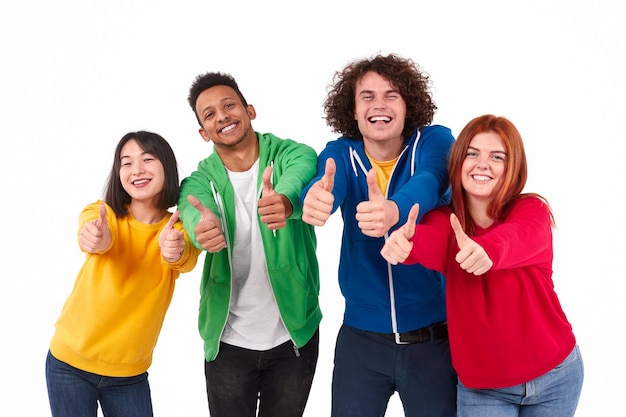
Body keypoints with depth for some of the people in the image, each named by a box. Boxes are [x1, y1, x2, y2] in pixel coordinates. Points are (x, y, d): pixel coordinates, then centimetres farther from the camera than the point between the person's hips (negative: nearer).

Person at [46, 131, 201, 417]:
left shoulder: (181, 229, -6)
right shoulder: (99, 213, -7)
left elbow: (186, 261, -28)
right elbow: (91, 233, -30)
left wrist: (175, 250, -52)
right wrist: (96, 237, -54)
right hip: (69, 364, -1)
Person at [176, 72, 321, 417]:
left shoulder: (291, 154, -8)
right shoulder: (201, 180, -5)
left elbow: (299, 174, -32)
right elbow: (194, 210, -27)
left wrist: (285, 201, -55)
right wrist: (205, 229, -51)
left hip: (295, 334, 0)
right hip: (228, 341, 1)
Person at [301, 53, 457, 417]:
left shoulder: (434, 141, -6)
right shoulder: (340, 153, -2)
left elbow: (426, 183, -28)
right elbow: (327, 188, -23)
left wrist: (394, 210, -51)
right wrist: (314, 199, -49)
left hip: (433, 336, -1)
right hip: (361, 336, 1)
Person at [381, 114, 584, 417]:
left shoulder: (531, 209, -11)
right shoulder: (444, 218, -6)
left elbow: (520, 238, -34)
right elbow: (431, 245, -29)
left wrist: (487, 249, -57)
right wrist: (407, 241, -53)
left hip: (553, 375, 0)